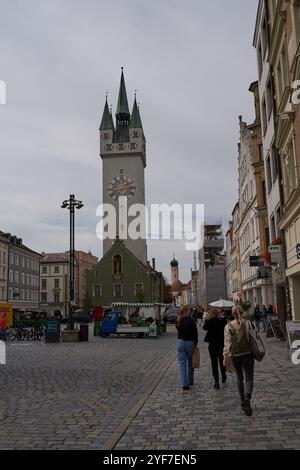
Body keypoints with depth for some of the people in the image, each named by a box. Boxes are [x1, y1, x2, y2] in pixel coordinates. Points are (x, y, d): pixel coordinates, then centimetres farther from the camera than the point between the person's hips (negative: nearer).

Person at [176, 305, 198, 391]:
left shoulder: (178, 321, -2)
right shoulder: (191, 322, -14)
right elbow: (195, 334, -11)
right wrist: (195, 344, 3)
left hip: (180, 343, 2)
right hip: (190, 343, -2)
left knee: (182, 363, 4)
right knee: (190, 363, 16)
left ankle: (184, 383, -2)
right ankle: (190, 381, 28)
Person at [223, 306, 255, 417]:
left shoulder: (228, 326, -4)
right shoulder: (248, 323, -5)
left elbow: (227, 342, -12)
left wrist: (226, 357, -13)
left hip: (235, 355, 2)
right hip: (247, 354, -2)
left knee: (239, 378, 19)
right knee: (249, 378, -1)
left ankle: (243, 402, 23)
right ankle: (247, 397, -28)